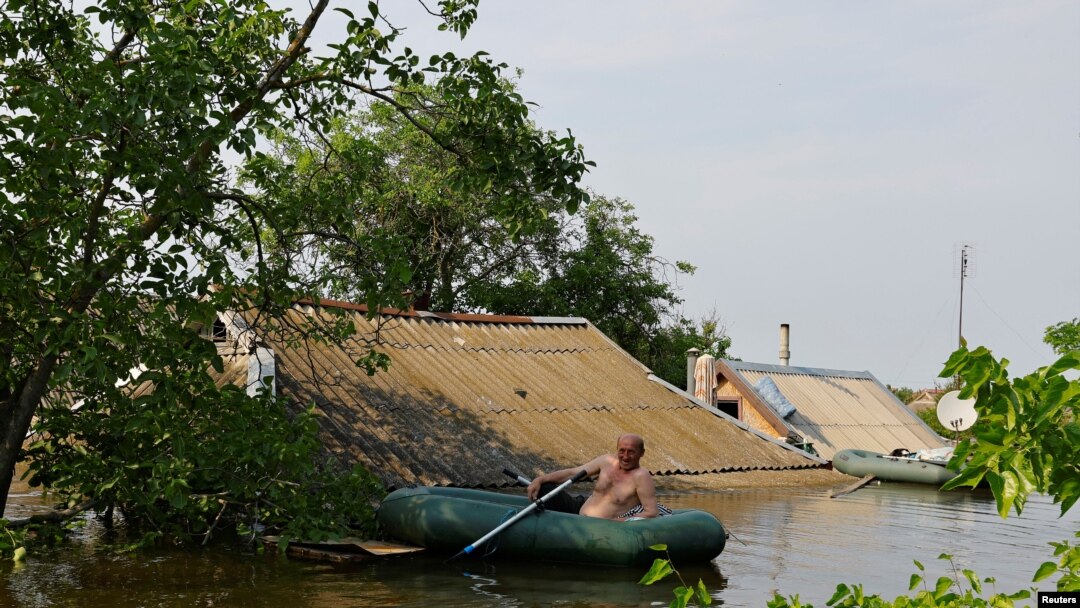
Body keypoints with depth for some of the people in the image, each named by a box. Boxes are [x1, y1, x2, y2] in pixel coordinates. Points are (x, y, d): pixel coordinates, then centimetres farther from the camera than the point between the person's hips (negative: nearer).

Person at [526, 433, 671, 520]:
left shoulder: (641, 477, -15)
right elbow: (572, 473, 6)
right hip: (579, 508, 7)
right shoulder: (607, 461, 3)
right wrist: (540, 479, -3)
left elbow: (652, 512, -20)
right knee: (544, 487, 2)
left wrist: (621, 521, -28)